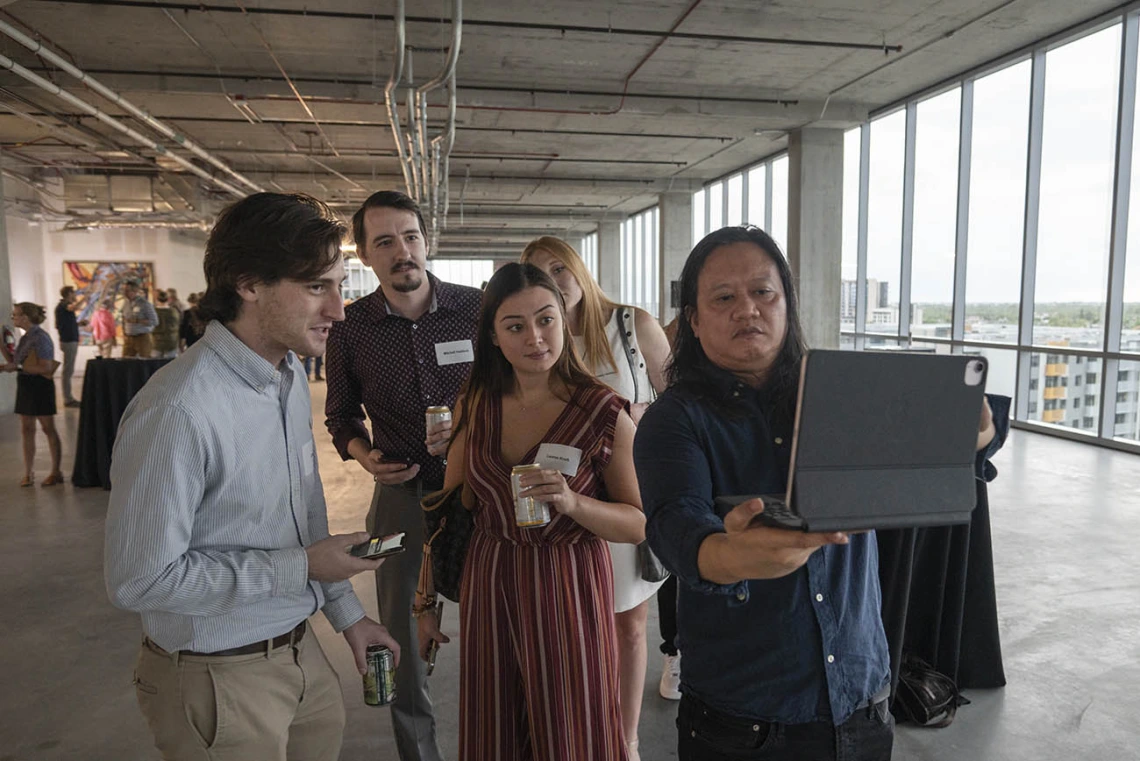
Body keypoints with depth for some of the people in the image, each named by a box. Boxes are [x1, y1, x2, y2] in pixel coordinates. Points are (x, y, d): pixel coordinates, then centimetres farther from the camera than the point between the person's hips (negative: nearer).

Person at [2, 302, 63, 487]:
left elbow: (45, 368, -21)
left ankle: (56, 472, 11)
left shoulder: (40, 338, -15)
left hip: (40, 386, -8)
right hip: (25, 386, 8)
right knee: (26, 430, 10)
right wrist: (10, 365, 2)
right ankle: (28, 473, 17)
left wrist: (17, 367, -20)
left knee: (48, 428, 1)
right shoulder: (25, 338, 10)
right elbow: (22, 363, 18)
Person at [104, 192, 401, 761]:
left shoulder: (290, 374, 1)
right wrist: (298, 568, -20)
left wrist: (344, 610, 12)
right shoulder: (179, 411, -28)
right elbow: (138, 580, -23)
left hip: (299, 648, 8)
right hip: (218, 677, -7)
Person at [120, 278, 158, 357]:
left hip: (142, 338, -6)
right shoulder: (126, 303, 10)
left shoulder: (145, 304, -10)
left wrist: (136, 321, -21)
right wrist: (124, 333, 9)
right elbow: (124, 320, 20)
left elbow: (154, 322, -15)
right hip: (128, 338, 6)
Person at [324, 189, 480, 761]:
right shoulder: (350, 329, -2)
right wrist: (362, 452, -6)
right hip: (401, 493, 2)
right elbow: (340, 415, 13)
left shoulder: (476, 309, -7)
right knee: (403, 636, 13)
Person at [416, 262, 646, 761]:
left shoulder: (605, 413, -12)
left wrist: (572, 502, -26)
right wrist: (426, 598, 9)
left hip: (569, 590, -3)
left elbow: (639, 524, -8)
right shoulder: (475, 405, -1)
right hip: (488, 586, 4)